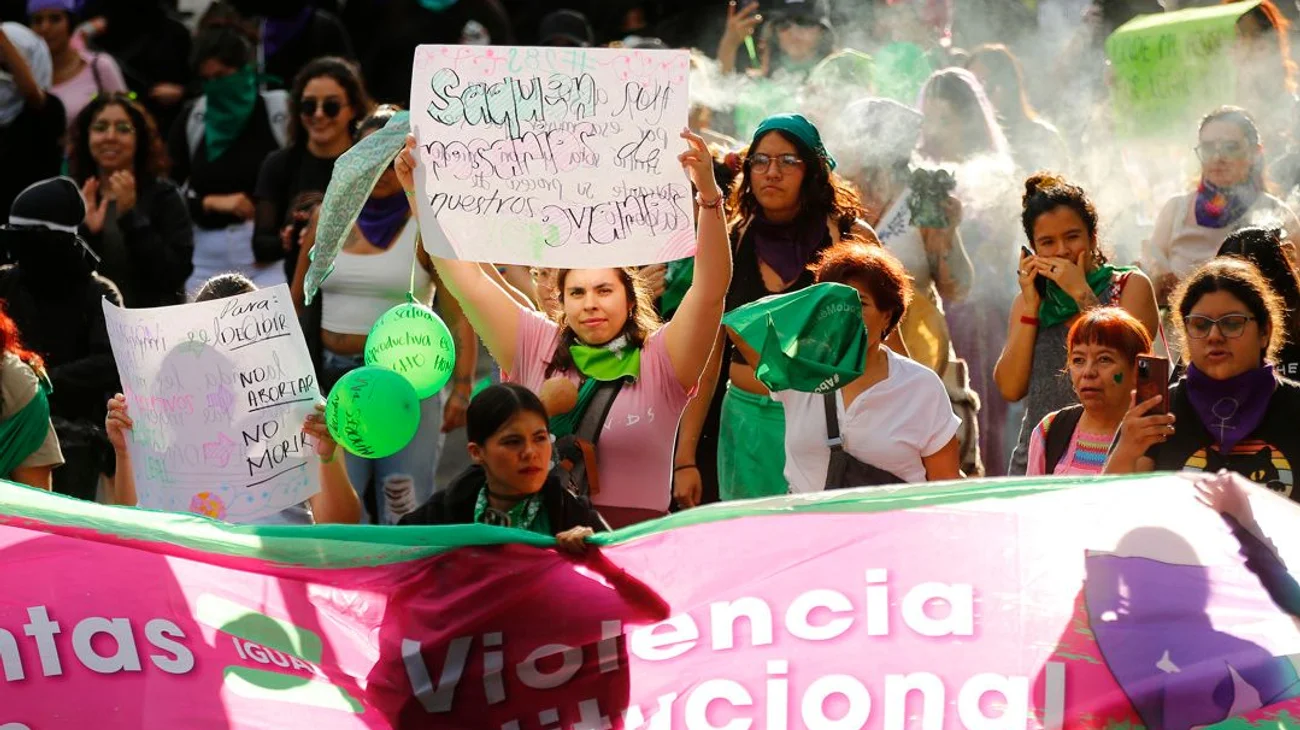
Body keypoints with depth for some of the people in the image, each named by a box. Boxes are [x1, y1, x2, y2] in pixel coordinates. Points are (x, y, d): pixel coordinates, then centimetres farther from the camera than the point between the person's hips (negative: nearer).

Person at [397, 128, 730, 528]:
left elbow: (711, 290, -8)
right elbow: (467, 278, 9)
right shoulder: (537, 349, 11)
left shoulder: (659, 360, 5)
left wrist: (709, 195, -19)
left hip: (636, 541, -2)